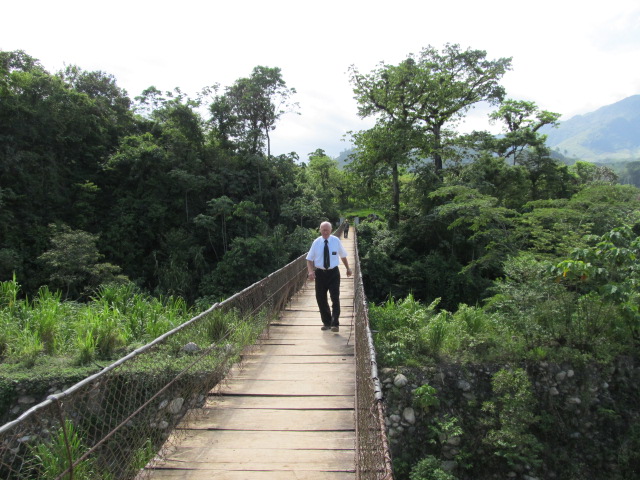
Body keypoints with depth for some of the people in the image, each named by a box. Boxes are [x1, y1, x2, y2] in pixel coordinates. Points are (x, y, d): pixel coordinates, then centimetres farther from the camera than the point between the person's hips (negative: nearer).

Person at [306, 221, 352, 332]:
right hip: (320, 273, 1)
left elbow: (343, 255, 11)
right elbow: (309, 259, 0)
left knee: (335, 298, -6)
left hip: (333, 273, -1)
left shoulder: (336, 241, -3)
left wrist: (348, 268, 14)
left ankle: (335, 324, 0)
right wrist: (310, 271, -16)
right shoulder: (316, 242, -3)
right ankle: (326, 322, 23)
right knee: (320, 299, 7)